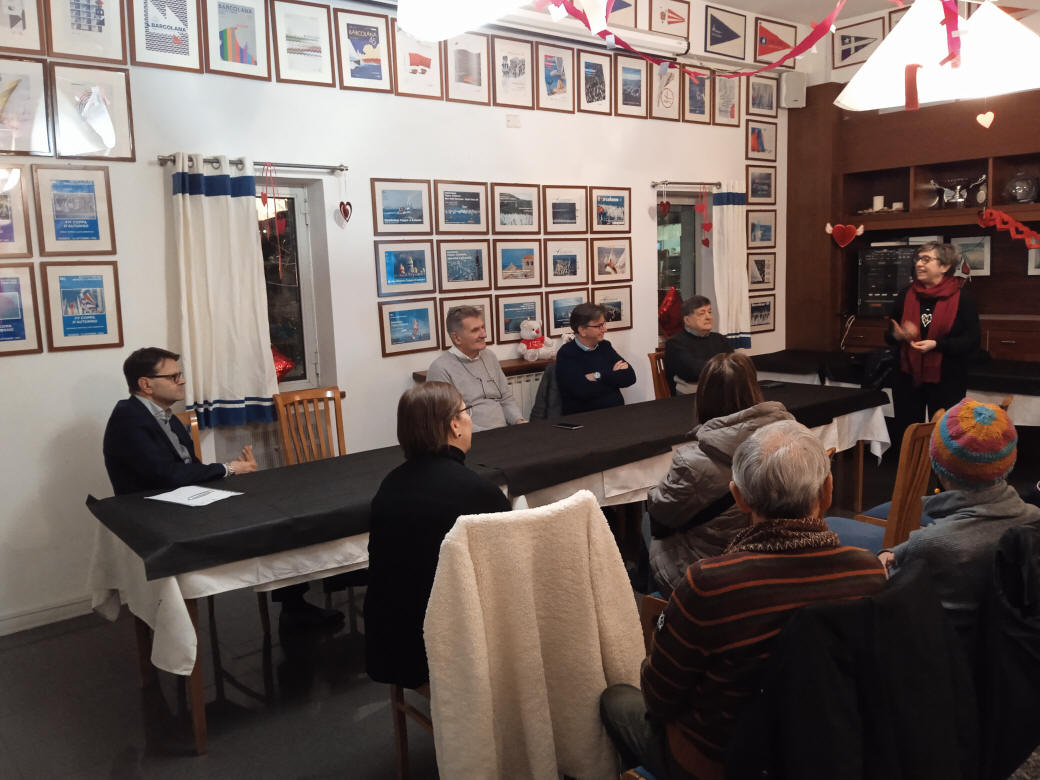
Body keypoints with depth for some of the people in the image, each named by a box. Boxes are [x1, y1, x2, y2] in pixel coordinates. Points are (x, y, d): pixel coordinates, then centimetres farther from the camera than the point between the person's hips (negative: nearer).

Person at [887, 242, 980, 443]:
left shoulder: (962, 299, -7)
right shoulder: (906, 296, 4)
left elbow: (973, 340, -10)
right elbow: (889, 334, 12)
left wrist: (936, 344, -23)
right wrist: (898, 335, -11)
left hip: (946, 382, -3)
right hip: (908, 378, 3)